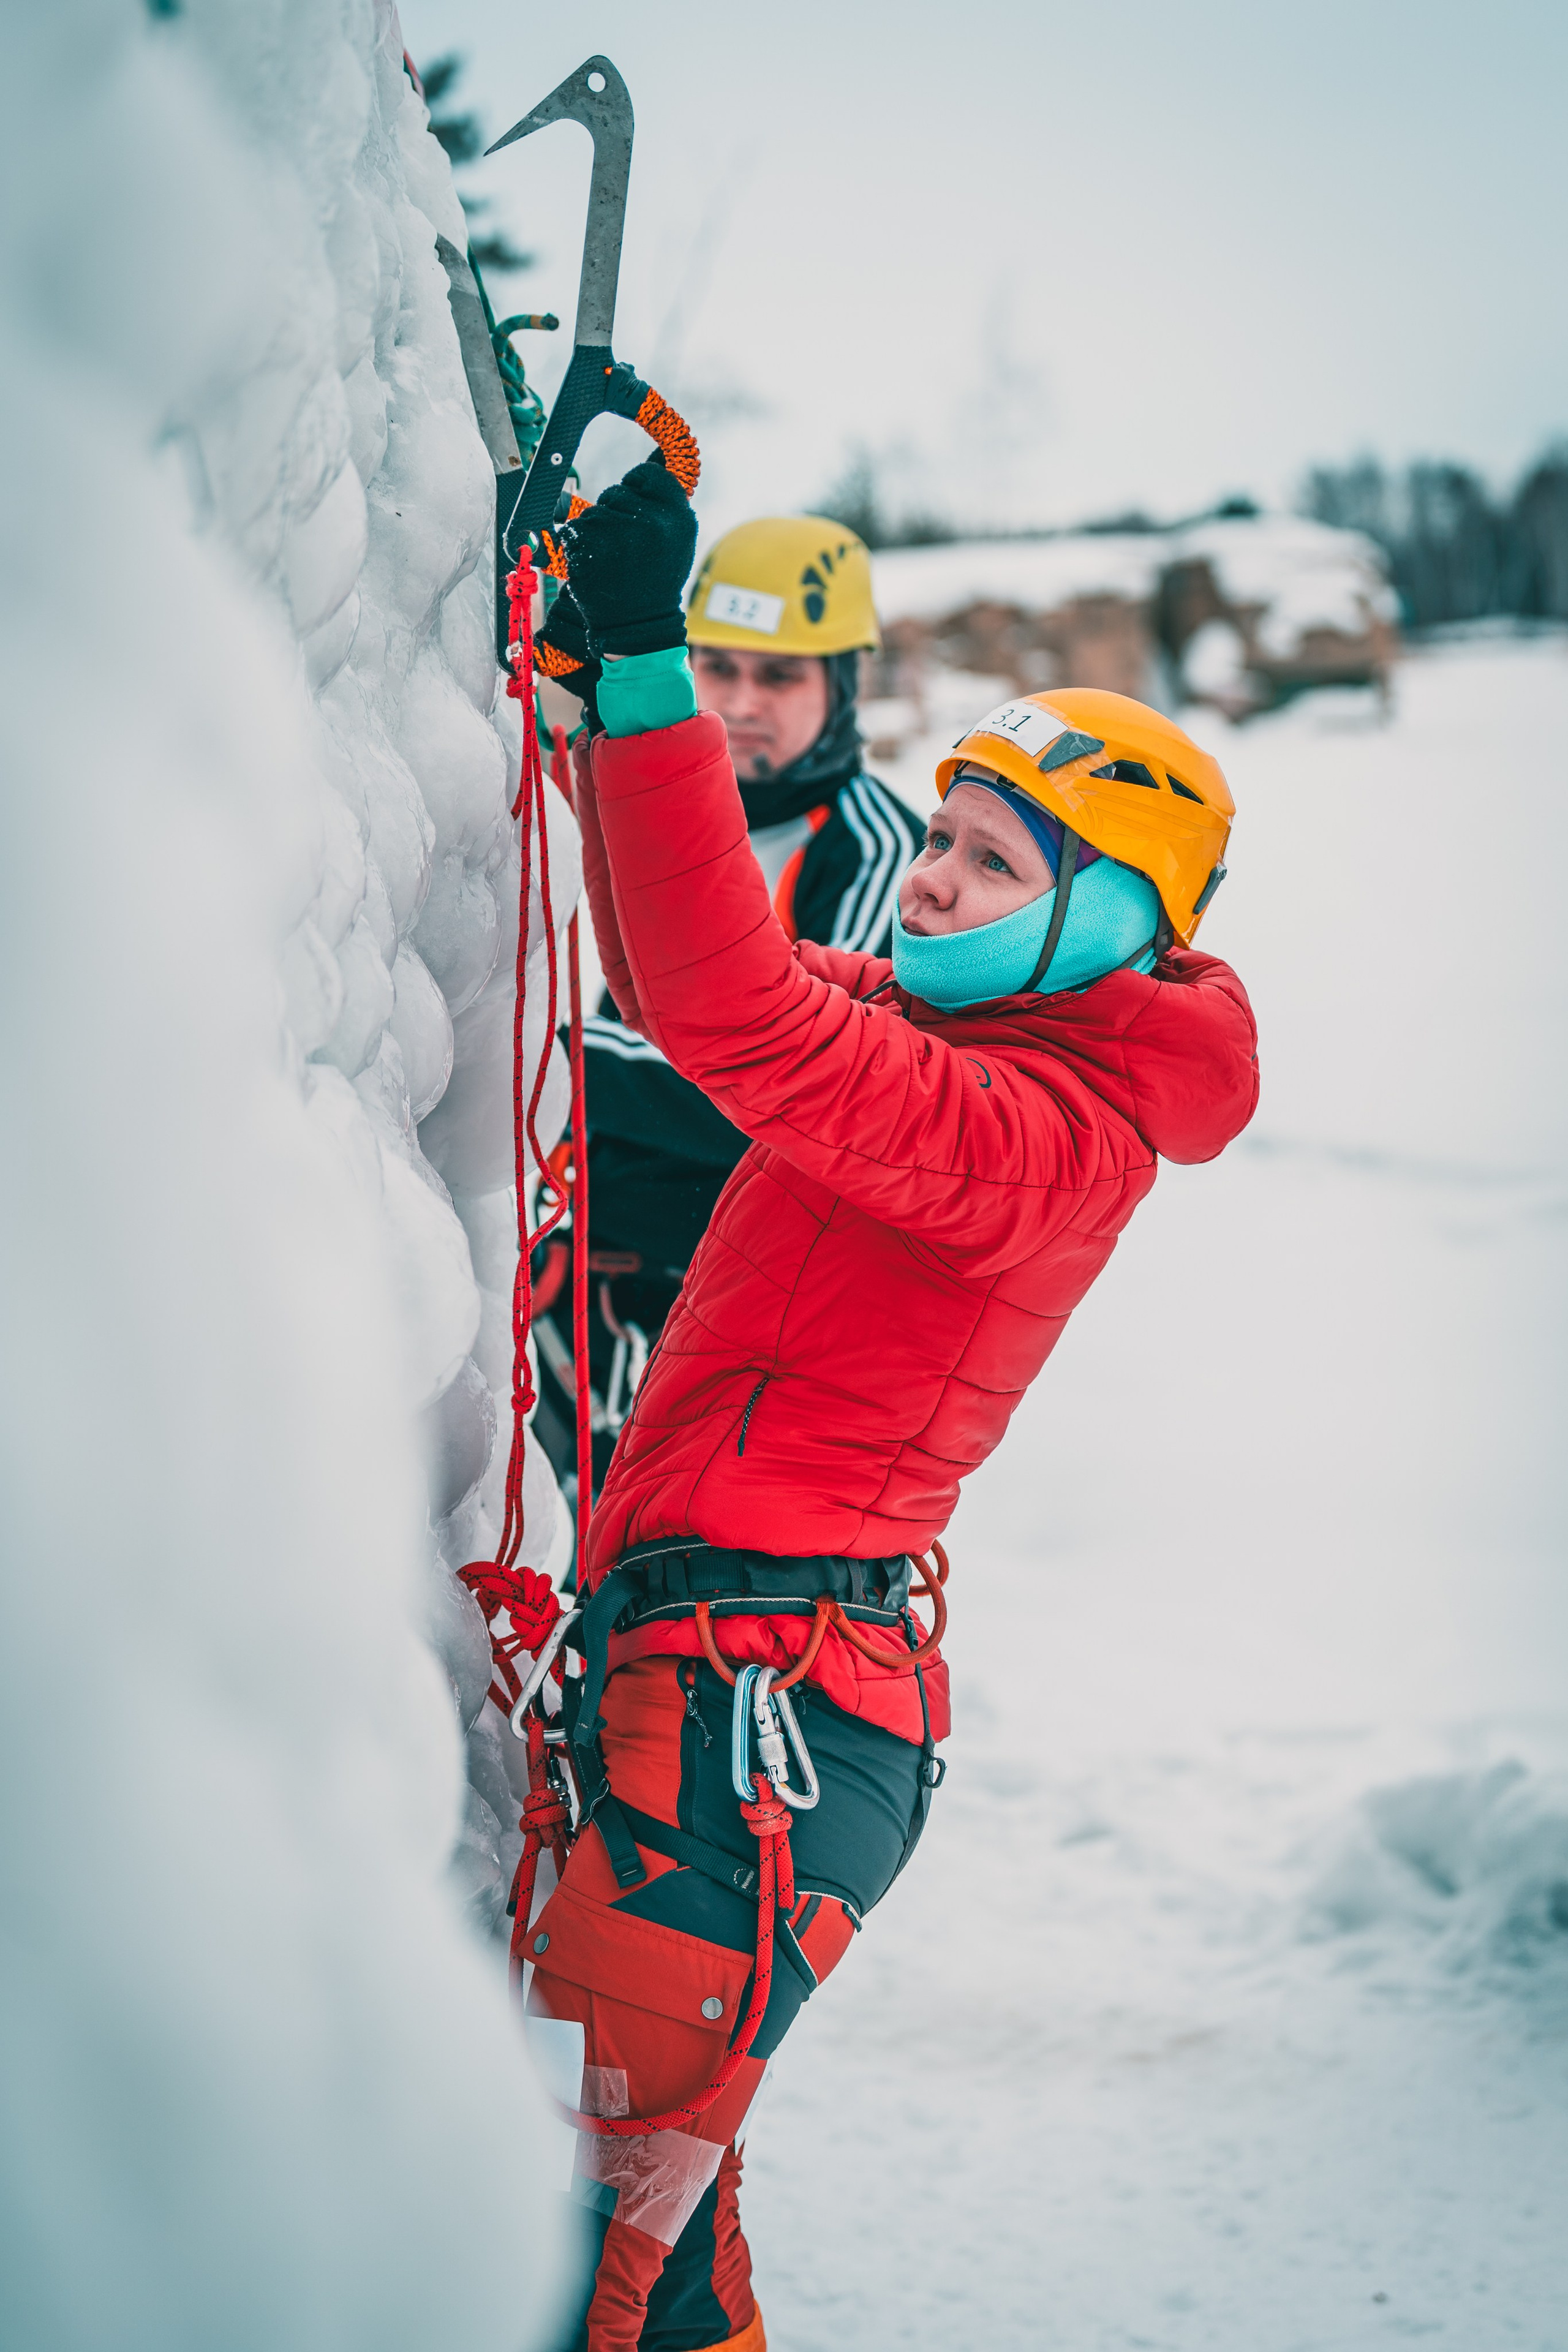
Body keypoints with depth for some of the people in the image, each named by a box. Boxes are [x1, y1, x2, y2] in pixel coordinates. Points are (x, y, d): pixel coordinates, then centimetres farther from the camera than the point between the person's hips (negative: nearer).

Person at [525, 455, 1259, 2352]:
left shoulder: (1051, 1129, -17)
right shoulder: (936, 1016, 13)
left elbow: (744, 1025, -31)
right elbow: (691, 983, 21)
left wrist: (648, 679, -31)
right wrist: (615, 672, 11)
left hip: (759, 1698, -10)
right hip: (705, 1665, 10)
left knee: (610, 2197, -10)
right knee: (648, 2163, 21)